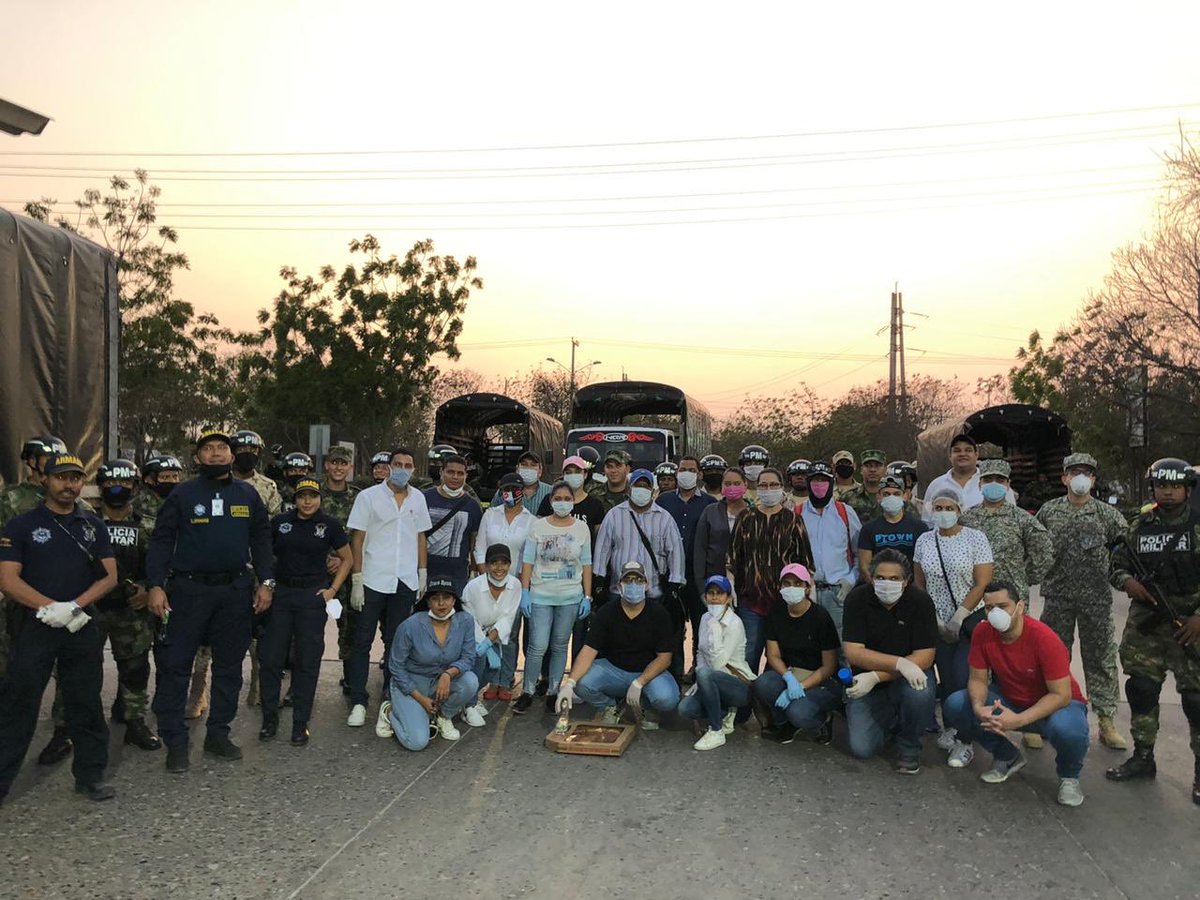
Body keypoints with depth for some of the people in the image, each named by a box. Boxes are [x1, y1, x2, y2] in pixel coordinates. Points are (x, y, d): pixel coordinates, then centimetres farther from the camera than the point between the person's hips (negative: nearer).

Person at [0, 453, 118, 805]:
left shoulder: (93, 525, 10)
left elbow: (109, 576, 5)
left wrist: (74, 606, -12)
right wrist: (51, 607, -20)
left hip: (82, 626, 2)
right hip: (34, 626, -2)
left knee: (86, 704, 8)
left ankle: (90, 774, 18)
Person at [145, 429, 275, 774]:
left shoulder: (248, 495, 8)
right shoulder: (182, 494, 0)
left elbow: (261, 541, 11)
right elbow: (161, 541, -2)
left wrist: (266, 582, 3)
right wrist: (155, 585, -11)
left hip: (236, 590, 3)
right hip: (189, 589, -3)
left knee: (229, 665, 10)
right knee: (175, 665, -2)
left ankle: (218, 734, 22)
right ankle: (175, 742, 9)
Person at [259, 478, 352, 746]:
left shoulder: (330, 525, 0)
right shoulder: (280, 521, 4)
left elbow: (347, 559, 7)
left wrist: (332, 590, -2)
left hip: (313, 595, -1)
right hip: (280, 593, 2)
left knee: (307, 661, 3)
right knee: (270, 657, 2)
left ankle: (301, 723, 14)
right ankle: (269, 718, 18)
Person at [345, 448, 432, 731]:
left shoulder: (418, 498, 8)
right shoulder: (368, 497, -3)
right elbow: (357, 539, -4)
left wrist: (423, 573, 10)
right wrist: (356, 580, -8)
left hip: (405, 582, 3)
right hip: (373, 580, -3)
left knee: (395, 642, 10)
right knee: (363, 641, 2)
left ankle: (390, 698, 21)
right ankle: (358, 702, 11)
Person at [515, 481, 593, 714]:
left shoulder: (581, 528, 3)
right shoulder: (538, 527, -1)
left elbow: (586, 565, 6)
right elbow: (528, 562, 0)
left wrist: (587, 596, 2)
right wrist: (524, 592, -5)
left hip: (570, 597, 2)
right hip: (540, 596, -1)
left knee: (560, 647, 9)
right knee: (537, 647, -4)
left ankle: (553, 691, 21)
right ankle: (527, 692, 11)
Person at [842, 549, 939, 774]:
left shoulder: (920, 601, -16)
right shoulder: (857, 599, -15)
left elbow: (925, 657, -20)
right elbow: (853, 652, -21)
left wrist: (876, 677, -28)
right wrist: (900, 663, -33)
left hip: (908, 675, 0)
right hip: (868, 679, 1)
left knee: (919, 692, -35)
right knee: (862, 748, -13)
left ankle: (908, 746, -3)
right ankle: (891, 719, 22)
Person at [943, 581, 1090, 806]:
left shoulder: (1044, 638, -28)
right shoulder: (982, 633, -15)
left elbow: (1061, 695, -27)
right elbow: (978, 679, -7)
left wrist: (1018, 720, -37)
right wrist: (979, 707, -30)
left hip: (1055, 703, -4)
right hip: (1008, 700, 4)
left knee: (1067, 728, -39)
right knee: (955, 705, -17)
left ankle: (1069, 775, -1)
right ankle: (1007, 756, 9)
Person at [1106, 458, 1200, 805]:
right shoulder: (1139, 527, 8)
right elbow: (1118, 564, 16)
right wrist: (1127, 582, -6)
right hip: (1145, 623, 4)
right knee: (1140, 689, 10)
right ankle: (1142, 758, 25)